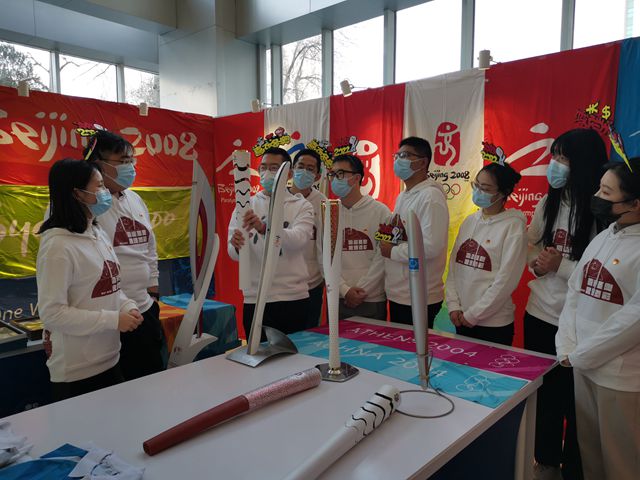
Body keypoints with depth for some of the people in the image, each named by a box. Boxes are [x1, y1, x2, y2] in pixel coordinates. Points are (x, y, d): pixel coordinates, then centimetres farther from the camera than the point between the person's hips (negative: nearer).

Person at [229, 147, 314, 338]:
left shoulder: (302, 206, 1)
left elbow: (299, 239, -19)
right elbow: (234, 254, -2)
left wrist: (263, 228, -35)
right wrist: (237, 246, -26)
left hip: (292, 297, -1)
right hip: (255, 299, 2)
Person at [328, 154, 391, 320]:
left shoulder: (380, 211, -5)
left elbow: (382, 257, -8)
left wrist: (361, 289, -10)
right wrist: (345, 290, -10)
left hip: (373, 300, -2)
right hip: (337, 299, 3)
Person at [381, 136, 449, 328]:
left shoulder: (431, 196, -16)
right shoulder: (402, 196, 13)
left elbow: (431, 246, -26)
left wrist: (392, 252, -14)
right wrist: (385, 245, -4)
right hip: (396, 295, 9)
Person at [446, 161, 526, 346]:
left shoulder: (513, 226, -10)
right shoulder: (469, 221, 5)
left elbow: (506, 280, -14)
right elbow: (454, 266, 5)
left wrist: (473, 314, -11)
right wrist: (454, 305, -4)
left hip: (494, 323, -5)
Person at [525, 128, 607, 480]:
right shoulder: (548, 202, 5)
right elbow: (529, 243, 14)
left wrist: (561, 265, -21)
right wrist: (536, 263, -5)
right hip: (539, 313, 6)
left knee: (574, 398, 11)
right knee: (543, 391, 20)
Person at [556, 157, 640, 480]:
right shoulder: (602, 238, 8)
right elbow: (575, 292, 7)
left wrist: (579, 355, -13)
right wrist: (566, 348, -3)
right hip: (583, 365, 7)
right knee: (587, 448, 20)